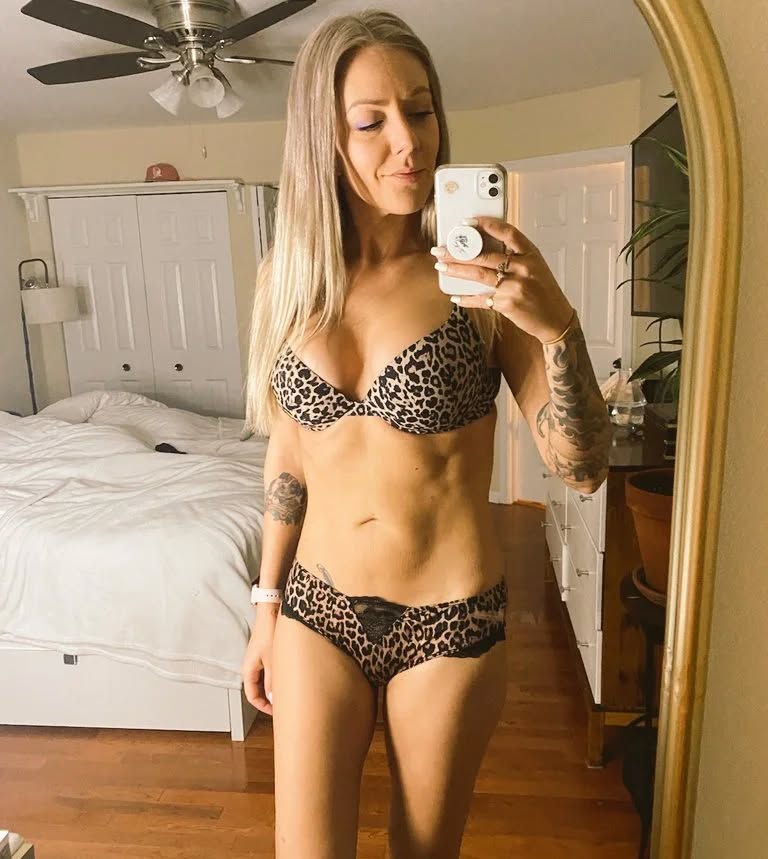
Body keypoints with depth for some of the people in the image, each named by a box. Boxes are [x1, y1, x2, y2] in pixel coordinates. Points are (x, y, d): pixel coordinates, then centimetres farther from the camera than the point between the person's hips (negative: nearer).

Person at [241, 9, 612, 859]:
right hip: (318, 612, 3)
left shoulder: (481, 276, -12)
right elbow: (287, 454, 5)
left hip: (451, 621, -2)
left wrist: (557, 325, -30)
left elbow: (583, 470, -14)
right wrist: (267, 604, 10)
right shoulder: (289, 276, -3)